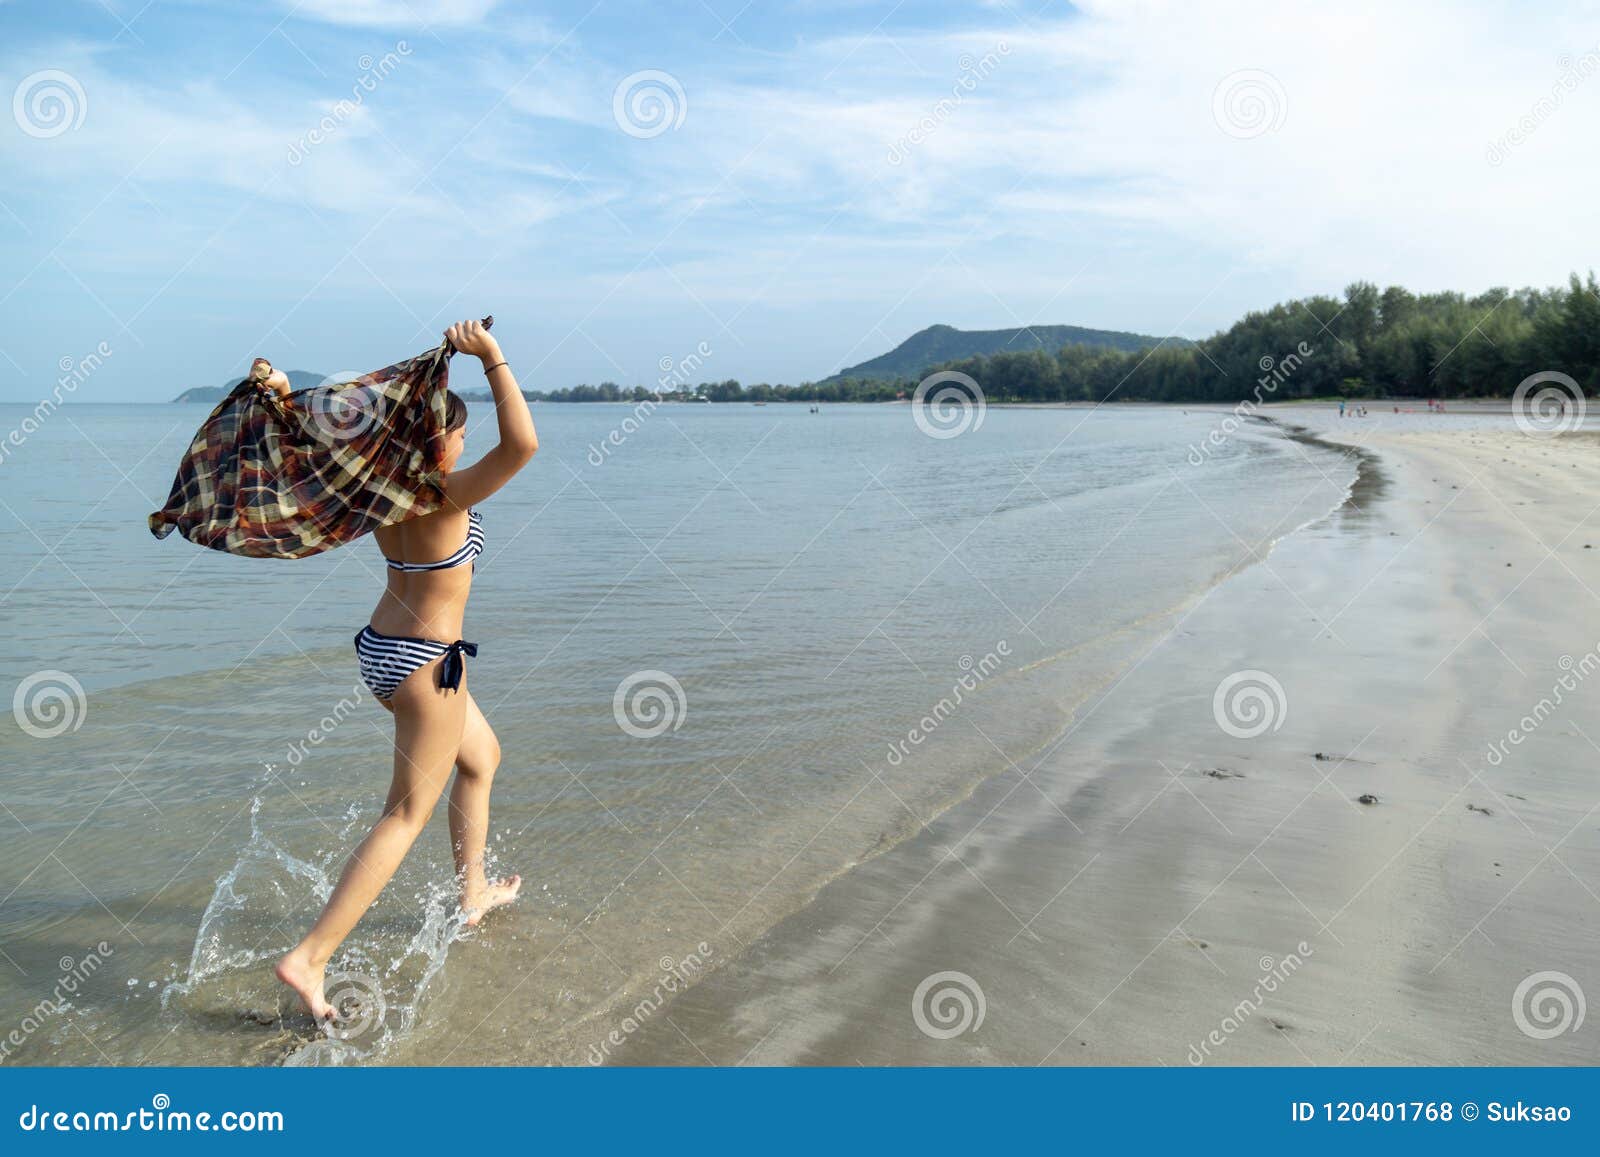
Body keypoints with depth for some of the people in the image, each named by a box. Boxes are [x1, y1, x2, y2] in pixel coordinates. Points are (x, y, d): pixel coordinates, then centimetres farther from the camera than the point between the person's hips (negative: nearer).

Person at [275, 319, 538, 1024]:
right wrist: (491, 356, -30)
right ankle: (310, 958, -2)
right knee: (408, 814, 0)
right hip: (426, 662, -9)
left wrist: (281, 396, -2)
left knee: (483, 756, 26)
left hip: (378, 649, 9)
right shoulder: (446, 496, -22)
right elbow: (522, 444, -34)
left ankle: (474, 894, 39)